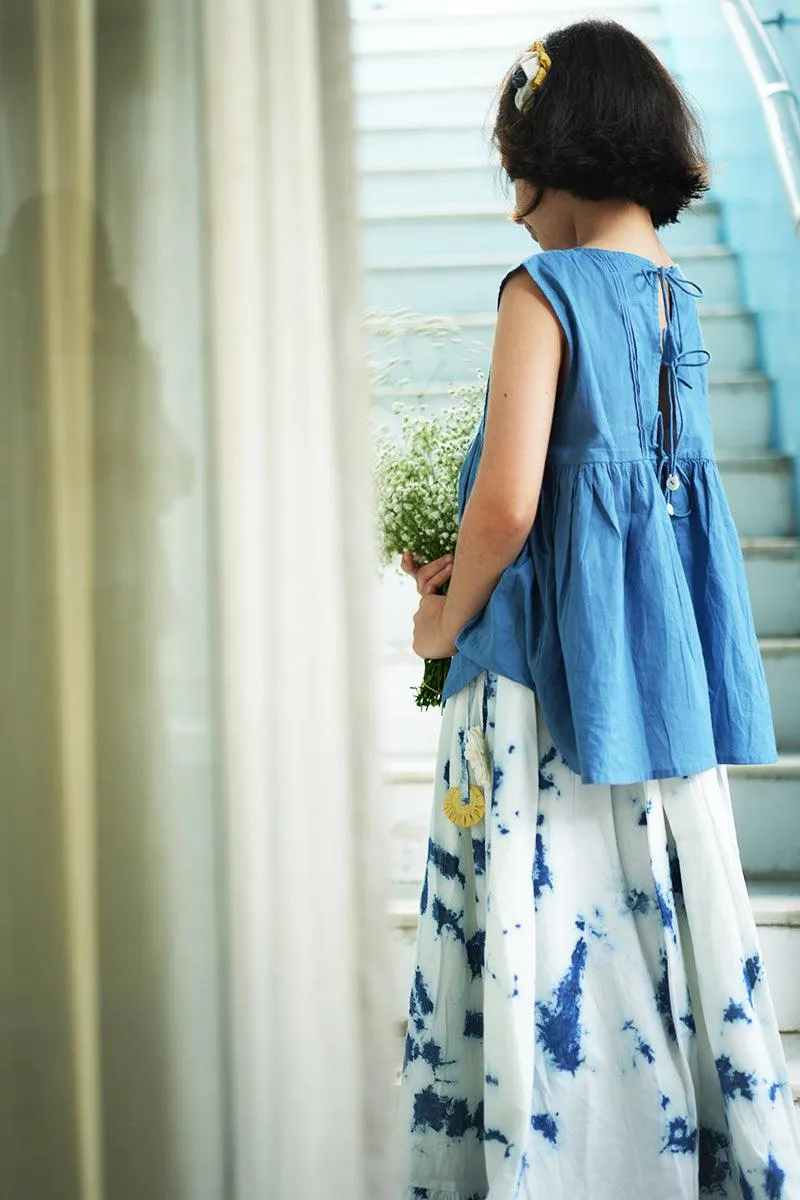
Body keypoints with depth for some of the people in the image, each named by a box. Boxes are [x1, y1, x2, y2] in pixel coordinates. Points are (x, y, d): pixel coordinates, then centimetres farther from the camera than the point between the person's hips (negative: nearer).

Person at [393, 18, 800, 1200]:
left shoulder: (545, 290, -12)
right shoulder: (679, 299, 10)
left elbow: (508, 501, -20)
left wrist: (449, 618, -3)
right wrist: (474, 572, 17)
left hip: (550, 667, -7)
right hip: (661, 668, 8)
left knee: (546, 944, 1)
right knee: (667, 916, 15)